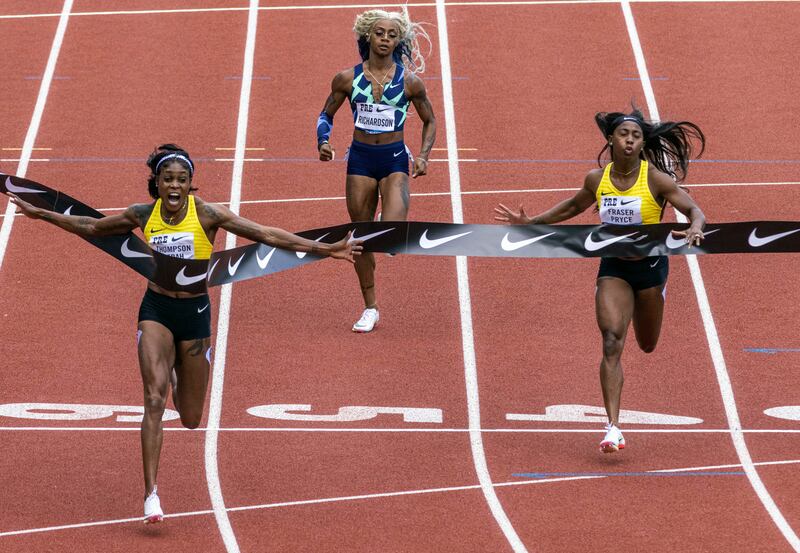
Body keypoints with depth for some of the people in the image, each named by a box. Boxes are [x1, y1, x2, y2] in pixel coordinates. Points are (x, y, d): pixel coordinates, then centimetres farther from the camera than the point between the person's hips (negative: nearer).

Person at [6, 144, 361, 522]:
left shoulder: (206, 214, -9)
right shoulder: (143, 215, -2)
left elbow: (265, 234, -10)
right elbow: (91, 227, 14)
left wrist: (325, 249, -15)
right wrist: (41, 214, 15)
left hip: (195, 311, 0)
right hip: (156, 310, 0)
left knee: (191, 419, 8)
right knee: (154, 399, -18)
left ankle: (179, 378, 47)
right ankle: (151, 494, -18)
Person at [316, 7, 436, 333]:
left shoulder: (409, 81, -4)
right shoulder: (348, 79, -2)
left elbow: (429, 121, 8)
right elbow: (326, 115, 10)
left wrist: (423, 156, -5)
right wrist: (323, 141, -10)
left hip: (394, 159, -2)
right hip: (360, 159, 2)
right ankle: (370, 309, 22)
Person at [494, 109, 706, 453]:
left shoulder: (656, 179, -16)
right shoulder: (597, 179, -5)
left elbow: (695, 211, -16)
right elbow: (572, 208, 15)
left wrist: (694, 231, -39)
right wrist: (530, 222, 11)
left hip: (650, 265, -1)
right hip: (613, 266, 1)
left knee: (647, 345, 19)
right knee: (611, 341, -18)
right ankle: (613, 428, -22)